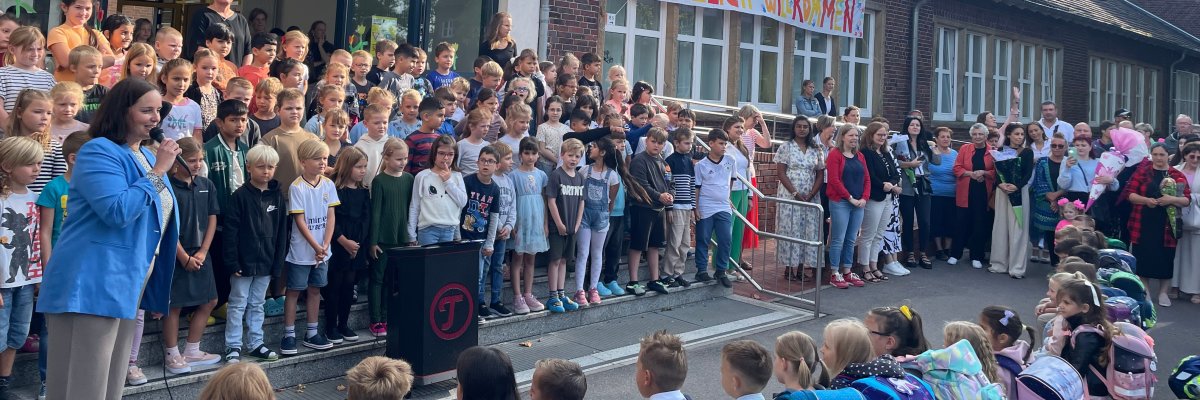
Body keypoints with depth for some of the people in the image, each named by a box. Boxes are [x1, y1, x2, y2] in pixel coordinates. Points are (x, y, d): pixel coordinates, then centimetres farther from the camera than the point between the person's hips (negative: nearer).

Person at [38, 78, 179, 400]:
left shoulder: (147, 156, 15)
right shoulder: (99, 152, -11)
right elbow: (117, 212, -26)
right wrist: (158, 171, -18)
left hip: (128, 284, 9)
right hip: (93, 284, -9)